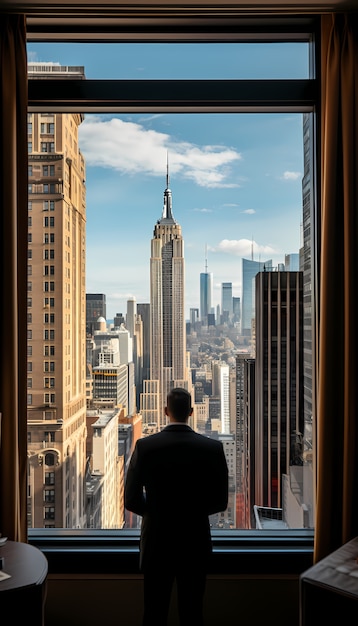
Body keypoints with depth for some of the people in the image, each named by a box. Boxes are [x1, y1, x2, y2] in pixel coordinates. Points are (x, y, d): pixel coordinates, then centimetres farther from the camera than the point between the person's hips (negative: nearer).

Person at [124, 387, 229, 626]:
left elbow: (131, 500, -9)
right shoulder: (213, 448, -12)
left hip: (157, 543, 0)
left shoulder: (145, 446, -14)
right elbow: (220, 501, -4)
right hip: (196, 543, 1)